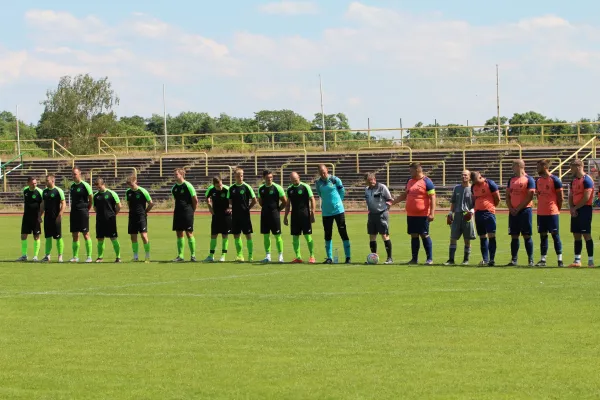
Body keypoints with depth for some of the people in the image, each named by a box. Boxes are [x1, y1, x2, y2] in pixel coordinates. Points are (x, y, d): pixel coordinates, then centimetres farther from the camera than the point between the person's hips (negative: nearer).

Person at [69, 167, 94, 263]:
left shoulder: (85, 185, -8)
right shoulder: (72, 185, 12)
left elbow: (91, 199, -3)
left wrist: (87, 209, 1)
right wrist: (73, 210, 16)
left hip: (83, 212, -7)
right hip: (74, 212, 7)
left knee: (86, 234, -5)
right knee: (75, 235, 7)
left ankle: (89, 256, -2)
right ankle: (75, 257, 13)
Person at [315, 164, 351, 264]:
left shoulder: (335, 180, -7)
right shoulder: (318, 183, 2)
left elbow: (342, 192, 4)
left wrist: (337, 202, 9)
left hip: (338, 210, -3)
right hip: (326, 212, 3)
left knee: (343, 233, -3)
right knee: (328, 235, 4)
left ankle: (348, 257, 0)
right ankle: (329, 257, 11)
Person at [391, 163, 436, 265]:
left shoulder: (426, 182, -9)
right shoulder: (410, 181, 13)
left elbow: (432, 198, -12)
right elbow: (404, 195, 23)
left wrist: (432, 213, -18)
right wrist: (393, 202, 15)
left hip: (423, 214, -7)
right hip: (411, 214, 7)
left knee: (424, 235, -4)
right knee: (414, 235, 8)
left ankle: (430, 259, 2)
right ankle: (414, 259, 14)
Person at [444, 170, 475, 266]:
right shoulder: (457, 188, 12)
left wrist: (472, 211, -16)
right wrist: (450, 213, 8)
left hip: (467, 216, -3)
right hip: (457, 215, 3)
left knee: (467, 240, 3)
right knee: (453, 238, -1)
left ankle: (466, 260, 12)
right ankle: (451, 259, 1)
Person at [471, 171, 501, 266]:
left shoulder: (490, 184, -7)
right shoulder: (473, 187, 12)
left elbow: (497, 198, -1)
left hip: (489, 212, -6)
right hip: (478, 213, 6)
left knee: (491, 236, -8)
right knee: (482, 237, 7)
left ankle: (492, 259, -7)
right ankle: (485, 259, 10)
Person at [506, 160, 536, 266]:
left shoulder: (528, 179, -5)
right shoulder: (511, 180, 14)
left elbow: (529, 197, -11)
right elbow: (507, 195, 14)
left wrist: (518, 208, -12)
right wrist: (511, 208, -1)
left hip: (525, 210, -6)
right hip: (513, 212, 6)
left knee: (527, 236, -4)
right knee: (514, 236, 6)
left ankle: (530, 260, 0)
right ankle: (514, 260, 9)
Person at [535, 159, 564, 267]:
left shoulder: (555, 180, -8)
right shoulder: (538, 181, 11)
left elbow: (560, 197, -5)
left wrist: (557, 209, -1)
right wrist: (541, 207, 12)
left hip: (552, 212, -6)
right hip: (541, 213, 6)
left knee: (555, 234, -5)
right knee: (543, 235, 7)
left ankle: (560, 259, -1)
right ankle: (543, 259, 10)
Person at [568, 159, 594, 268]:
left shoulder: (587, 180, -12)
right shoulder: (574, 181, 15)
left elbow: (586, 198, -17)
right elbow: (571, 196, 17)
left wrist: (575, 208, -11)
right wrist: (571, 208, -1)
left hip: (585, 209, -8)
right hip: (575, 211, 8)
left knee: (586, 234, -8)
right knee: (576, 235, 8)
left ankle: (590, 260, -5)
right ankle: (577, 260, 12)